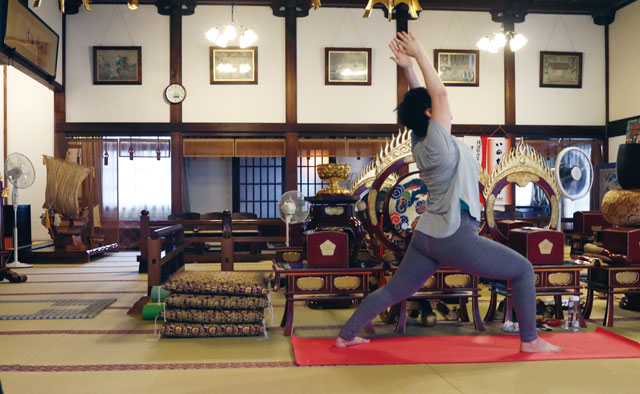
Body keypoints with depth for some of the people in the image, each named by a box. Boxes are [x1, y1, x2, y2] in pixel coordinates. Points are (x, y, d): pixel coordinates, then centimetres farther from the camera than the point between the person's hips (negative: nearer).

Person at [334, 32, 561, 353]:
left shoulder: (420, 144, 6)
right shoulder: (437, 144, -16)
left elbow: (421, 99, 13)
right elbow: (439, 93, -14)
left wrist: (408, 68, 6)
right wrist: (419, 56, -7)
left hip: (426, 236, 9)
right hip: (455, 239, -8)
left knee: (393, 290, 16)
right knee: (523, 271, 7)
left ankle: (346, 336, 18)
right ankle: (530, 341, 14)